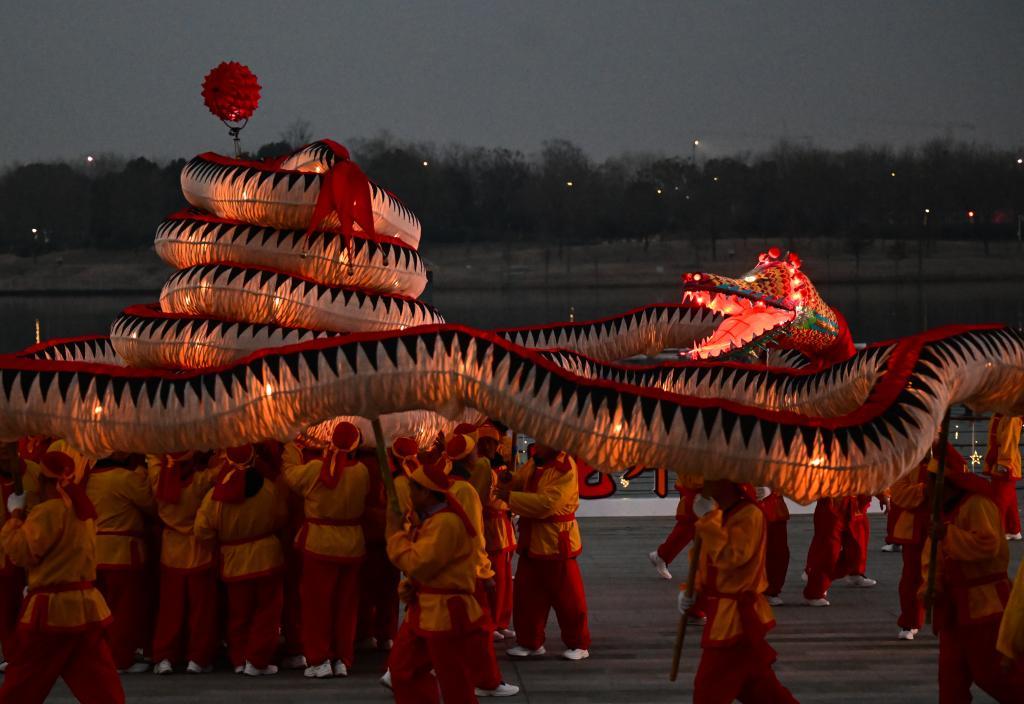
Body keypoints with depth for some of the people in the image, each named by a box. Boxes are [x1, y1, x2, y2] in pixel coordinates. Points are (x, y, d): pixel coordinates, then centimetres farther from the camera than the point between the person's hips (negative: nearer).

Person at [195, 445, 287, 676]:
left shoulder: (215, 496, -14)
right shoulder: (267, 489, -12)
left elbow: (202, 531, -9)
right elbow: (281, 518, 4)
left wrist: (223, 540, 8)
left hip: (234, 562, 1)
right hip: (267, 559, -1)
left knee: (238, 614, 16)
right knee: (266, 612, 8)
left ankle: (238, 659, 19)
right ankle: (257, 661, 4)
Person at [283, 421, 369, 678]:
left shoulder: (315, 469, -15)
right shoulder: (361, 471, -11)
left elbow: (290, 474, 3)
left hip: (320, 545, -2)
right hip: (352, 547, 2)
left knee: (317, 602, 7)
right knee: (346, 605, 12)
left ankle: (319, 660, 6)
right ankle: (343, 660, 16)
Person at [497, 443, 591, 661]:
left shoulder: (566, 470, -20)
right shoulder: (534, 463, 6)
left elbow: (546, 504, -28)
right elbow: (517, 481, 9)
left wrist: (511, 497, -26)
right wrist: (506, 483, -16)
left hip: (556, 542, -8)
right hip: (532, 541, 8)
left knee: (566, 596, 1)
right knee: (527, 594, 11)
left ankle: (578, 645, 13)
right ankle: (530, 642, 22)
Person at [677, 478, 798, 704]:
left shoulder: (749, 515, -18)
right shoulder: (722, 515, 13)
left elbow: (731, 558, -28)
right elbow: (707, 565, 22)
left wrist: (708, 519, -25)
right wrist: (691, 590, 6)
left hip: (736, 618, -10)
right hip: (724, 615, 10)